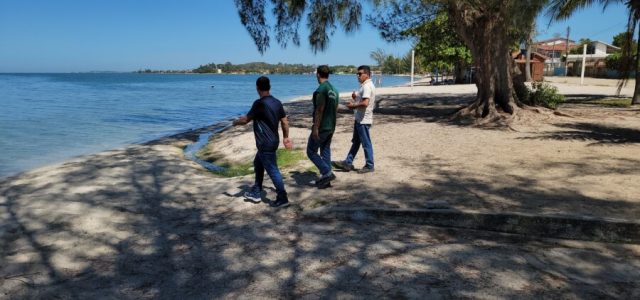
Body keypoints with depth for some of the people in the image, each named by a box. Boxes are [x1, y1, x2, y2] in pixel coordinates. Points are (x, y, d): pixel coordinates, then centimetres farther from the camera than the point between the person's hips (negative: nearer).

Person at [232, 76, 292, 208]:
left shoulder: (259, 103, -19)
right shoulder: (277, 102, 4)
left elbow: (245, 119, -11)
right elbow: (285, 121, 8)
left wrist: (235, 122, 9)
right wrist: (285, 137, 18)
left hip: (266, 144, -9)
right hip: (272, 141, 9)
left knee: (273, 170, -2)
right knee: (258, 164, 22)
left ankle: (283, 199, 5)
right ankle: (256, 193, 32)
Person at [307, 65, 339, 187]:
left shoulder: (321, 90, -17)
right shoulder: (334, 90, 11)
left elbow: (319, 110, -21)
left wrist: (315, 128, -20)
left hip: (321, 128, -9)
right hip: (331, 127, 9)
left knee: (311, 151, 1)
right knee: (326, 152, 12)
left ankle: (327, 173, -6)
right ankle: (325, 179, 16)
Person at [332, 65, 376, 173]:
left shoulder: (367, 86, -18)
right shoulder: (364, 86, 14)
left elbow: (365, 103, -29)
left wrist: (353, 106, -15)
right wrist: (355, 97, 4)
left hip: (363, 120, -11)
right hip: (359, 119, 11)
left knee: (366, 143, -1)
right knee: (355, 142, 14)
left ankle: (369, 166, 9)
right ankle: (348, 163, 21)